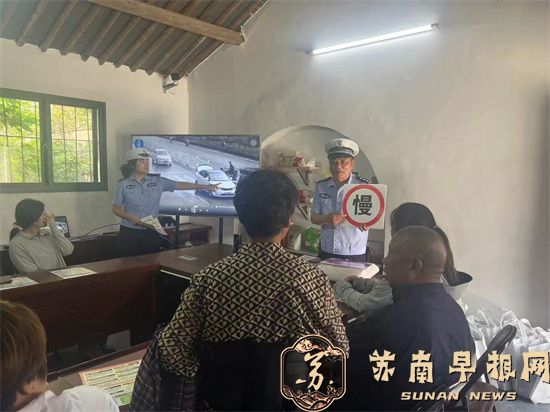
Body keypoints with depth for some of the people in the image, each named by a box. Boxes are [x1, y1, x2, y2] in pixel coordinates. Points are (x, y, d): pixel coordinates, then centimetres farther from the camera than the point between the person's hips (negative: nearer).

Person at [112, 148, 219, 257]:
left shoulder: (157, 181, 3)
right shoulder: (123, 184, -1)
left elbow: (179, 185, 3)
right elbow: (116, 209, 2)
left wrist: (204, 186, 0)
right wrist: (131, 217, -16)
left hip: (151, 232, 2)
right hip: (129, 233, -2)